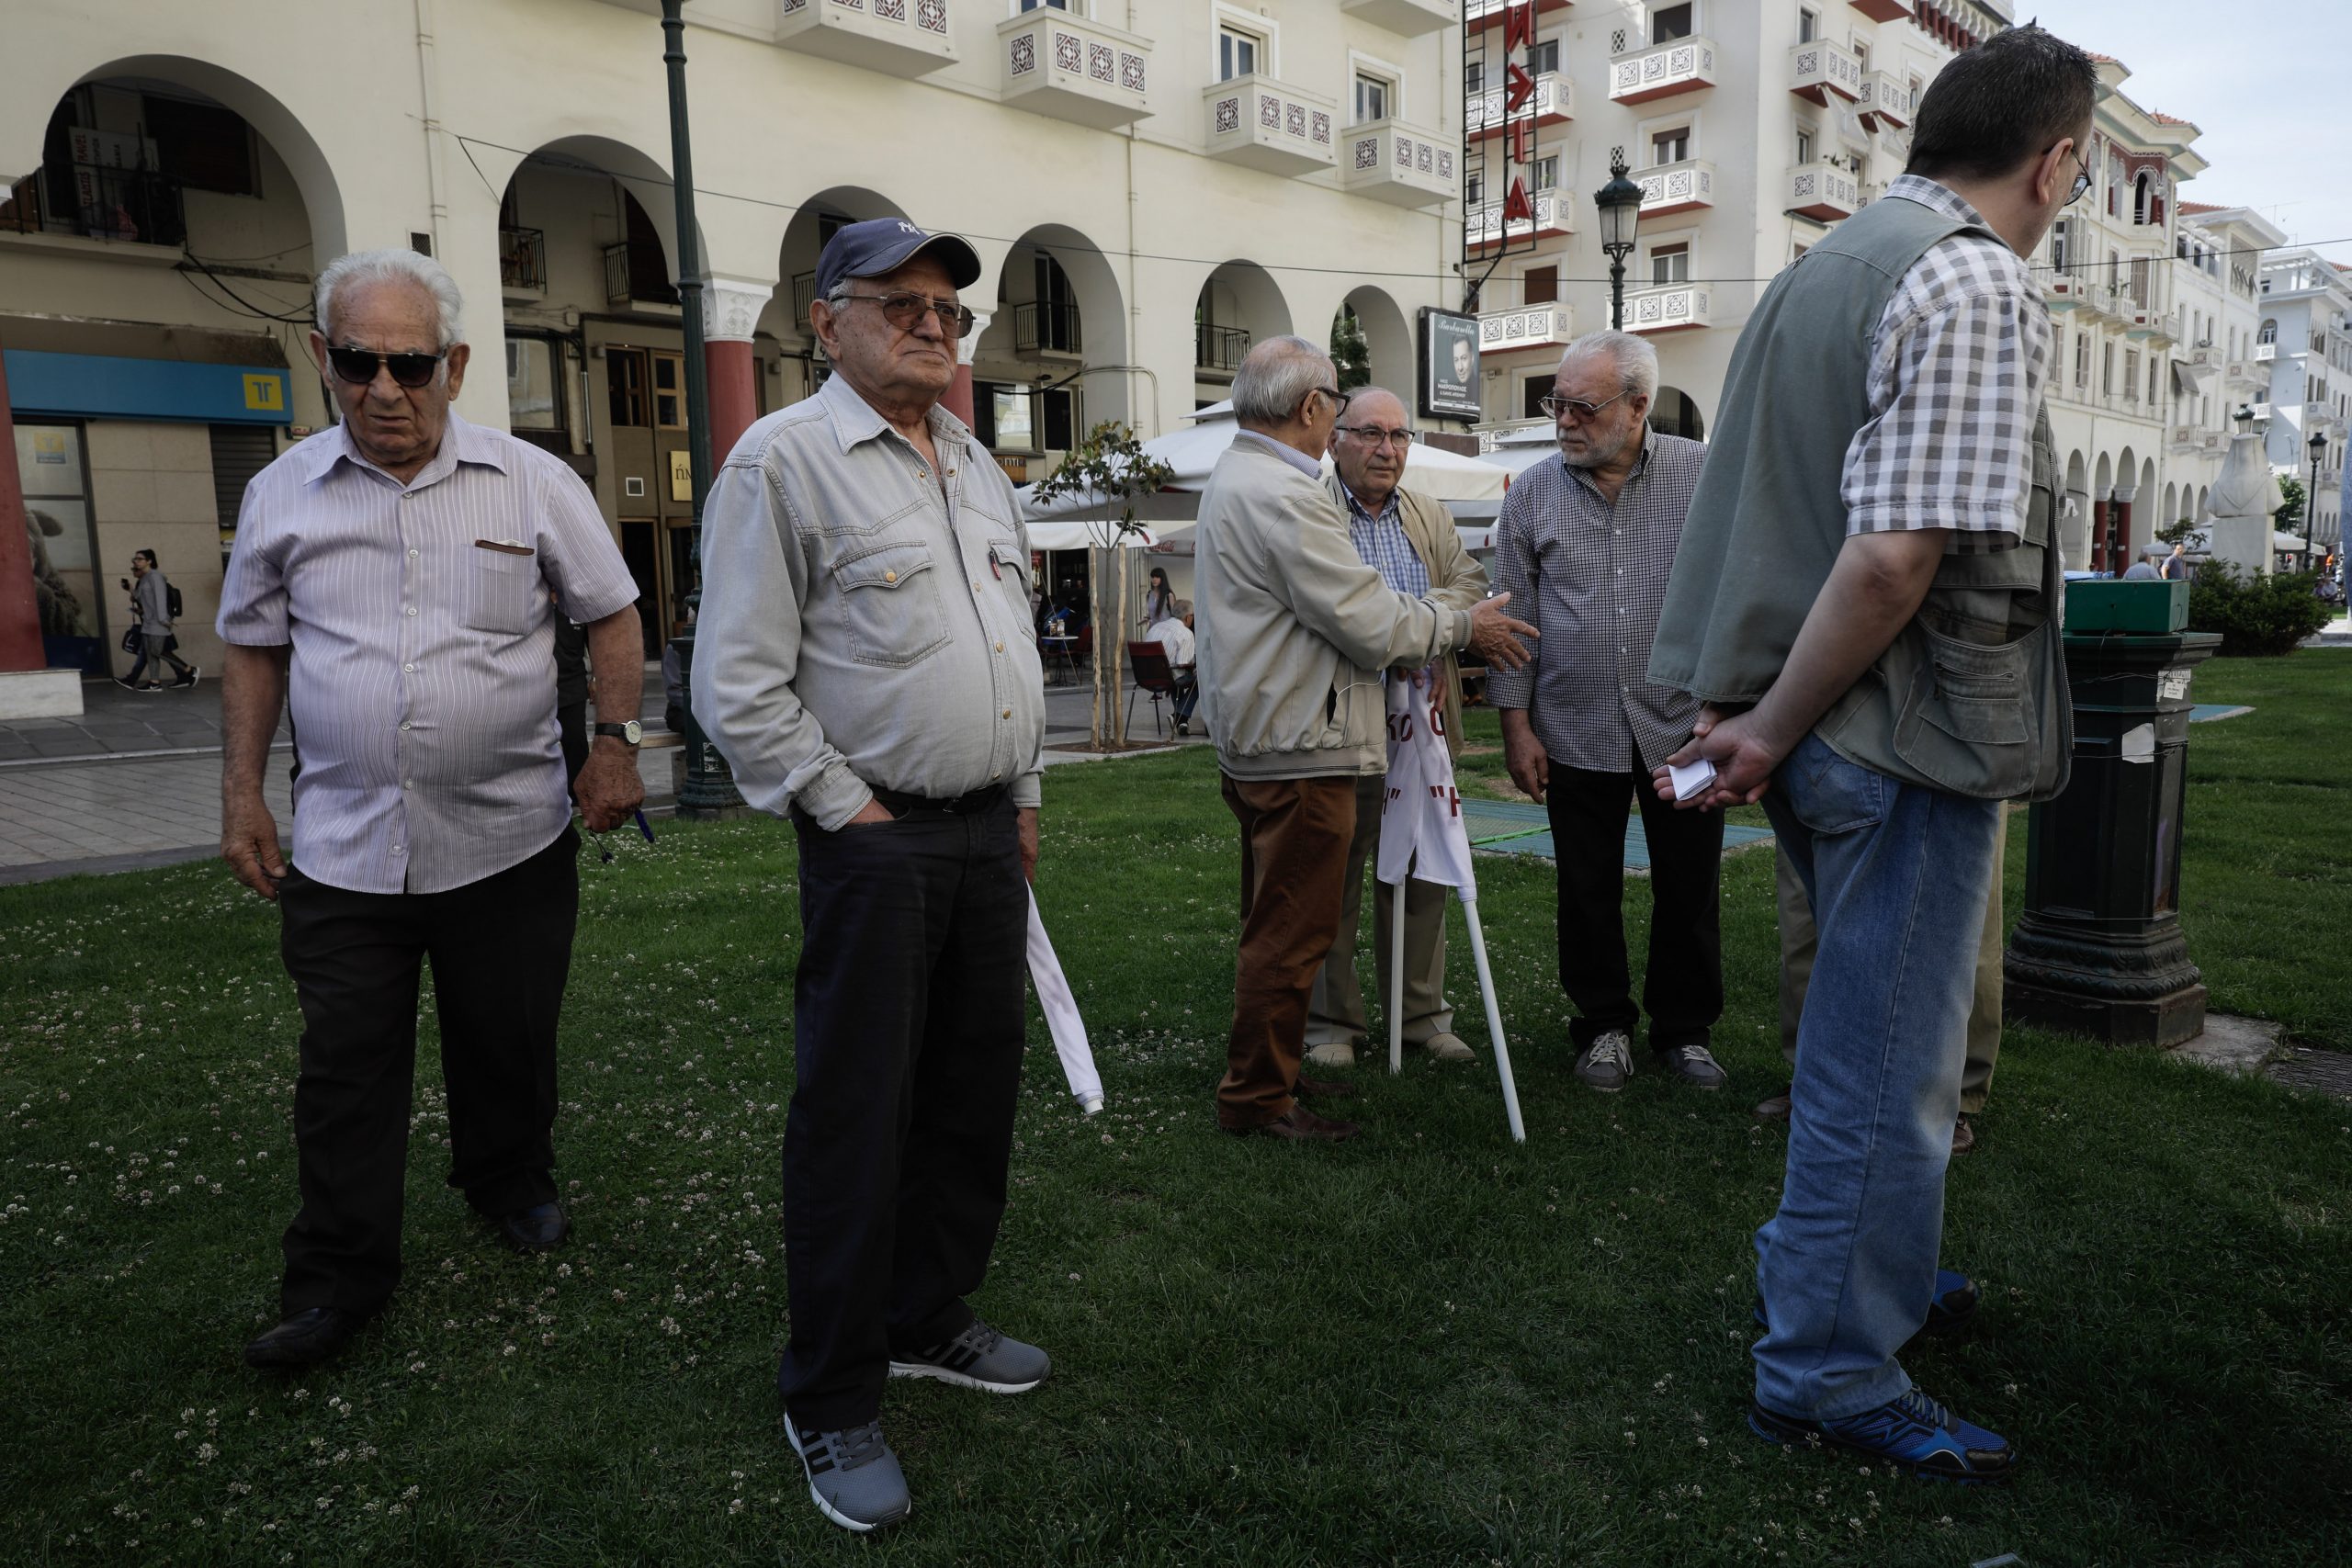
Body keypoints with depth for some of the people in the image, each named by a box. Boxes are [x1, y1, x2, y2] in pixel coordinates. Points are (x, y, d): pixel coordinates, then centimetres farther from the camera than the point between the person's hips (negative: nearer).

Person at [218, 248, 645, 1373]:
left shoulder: (532, 482, -1)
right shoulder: (280, 494, 4)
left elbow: (613, 616, 5)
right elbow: (254, 649, 12)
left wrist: (615, 746, -4)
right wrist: (242, 794, 8)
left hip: (510, 841, -1)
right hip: (341, 849, 1)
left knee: (508, 1045, 14)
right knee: (345, 1072, 6)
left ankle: (511, 1183, 40)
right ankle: (338, 1278, 21)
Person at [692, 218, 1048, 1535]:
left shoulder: (977, 467, 17)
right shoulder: (785, 459, -8)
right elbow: (739, 689, -12)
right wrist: (850, 809, -11)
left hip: (991, 833, 8)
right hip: (877, 843, -7)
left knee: (977, 1091, 15)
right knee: (859, 1114, 0)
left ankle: (930, 1319, 34)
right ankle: (833, 1401, 16)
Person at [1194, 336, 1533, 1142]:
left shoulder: (1232, 475, 16)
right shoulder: (1284, 494, -19)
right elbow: (1367, 622, -19)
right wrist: (1465, 626, -4)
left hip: (1255, 735, 11)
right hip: (1298, 743, -11)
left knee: (1275, 921, 20)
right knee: (1290, 931, -3)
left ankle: (1272, 1070, 31)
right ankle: (1257, 1096, 6)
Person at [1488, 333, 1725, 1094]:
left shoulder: (1706, 477, -3)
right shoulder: (1532, 492, 1)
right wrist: (1516, 724, 0)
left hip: (1682, 725, -1)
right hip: (1576, 731, 1)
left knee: (1689, 889, 9)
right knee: (1588, 891, 9)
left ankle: (1684, 1030, 27)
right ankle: (1604, 1027, 26)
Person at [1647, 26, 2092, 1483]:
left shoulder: (1829, 266, 13)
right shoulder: (1979, 288, -15)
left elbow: (1794, 517, 14)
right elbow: (1898, 556, -24)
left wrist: (1759, 712, 13)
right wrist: (1771, 729, -15)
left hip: (1820, 737, 9)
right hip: (1909, 739, -9)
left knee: (1871, 1032, 25)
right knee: (1885, 1067, 3)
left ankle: (1859, 1262, 44)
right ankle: (1828, 1367, 19)